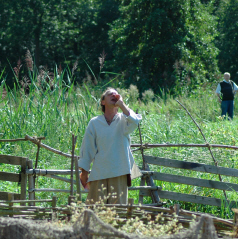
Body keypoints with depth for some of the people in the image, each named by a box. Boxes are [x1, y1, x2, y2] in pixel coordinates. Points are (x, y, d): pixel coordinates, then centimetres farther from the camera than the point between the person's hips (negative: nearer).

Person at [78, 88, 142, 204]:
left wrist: (121, 104, -15)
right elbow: (87, 149, 9)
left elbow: (134, 122, -19)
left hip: (119, 173, 0)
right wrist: (84, 172, 8)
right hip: (99, 175, 0)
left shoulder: (123, 120, 5)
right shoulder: (94, 123, 6)